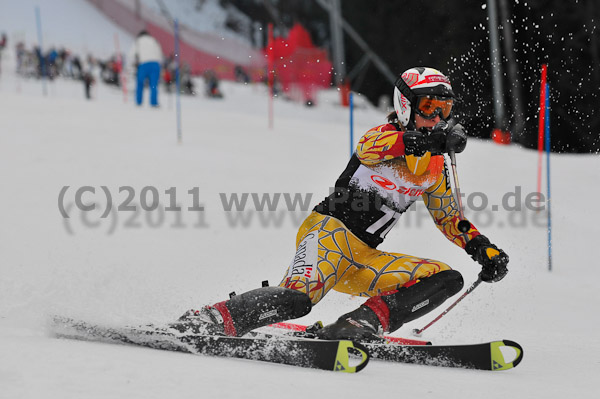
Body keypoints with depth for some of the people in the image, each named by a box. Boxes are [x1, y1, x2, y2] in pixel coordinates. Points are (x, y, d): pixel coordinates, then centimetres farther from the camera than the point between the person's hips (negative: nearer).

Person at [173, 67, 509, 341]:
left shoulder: (436, 168, 18)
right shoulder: (385, 135, -2)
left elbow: (451, 218, 31)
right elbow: (371, 146, -28)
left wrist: (484, 249, 13)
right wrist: (433, 140, -42)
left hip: (363, 259, 7)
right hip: (330, 231, -7)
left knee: (447, 279, -8)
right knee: (298, 298, -35)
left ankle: (362, 324, -23)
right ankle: (213, 320, -25)